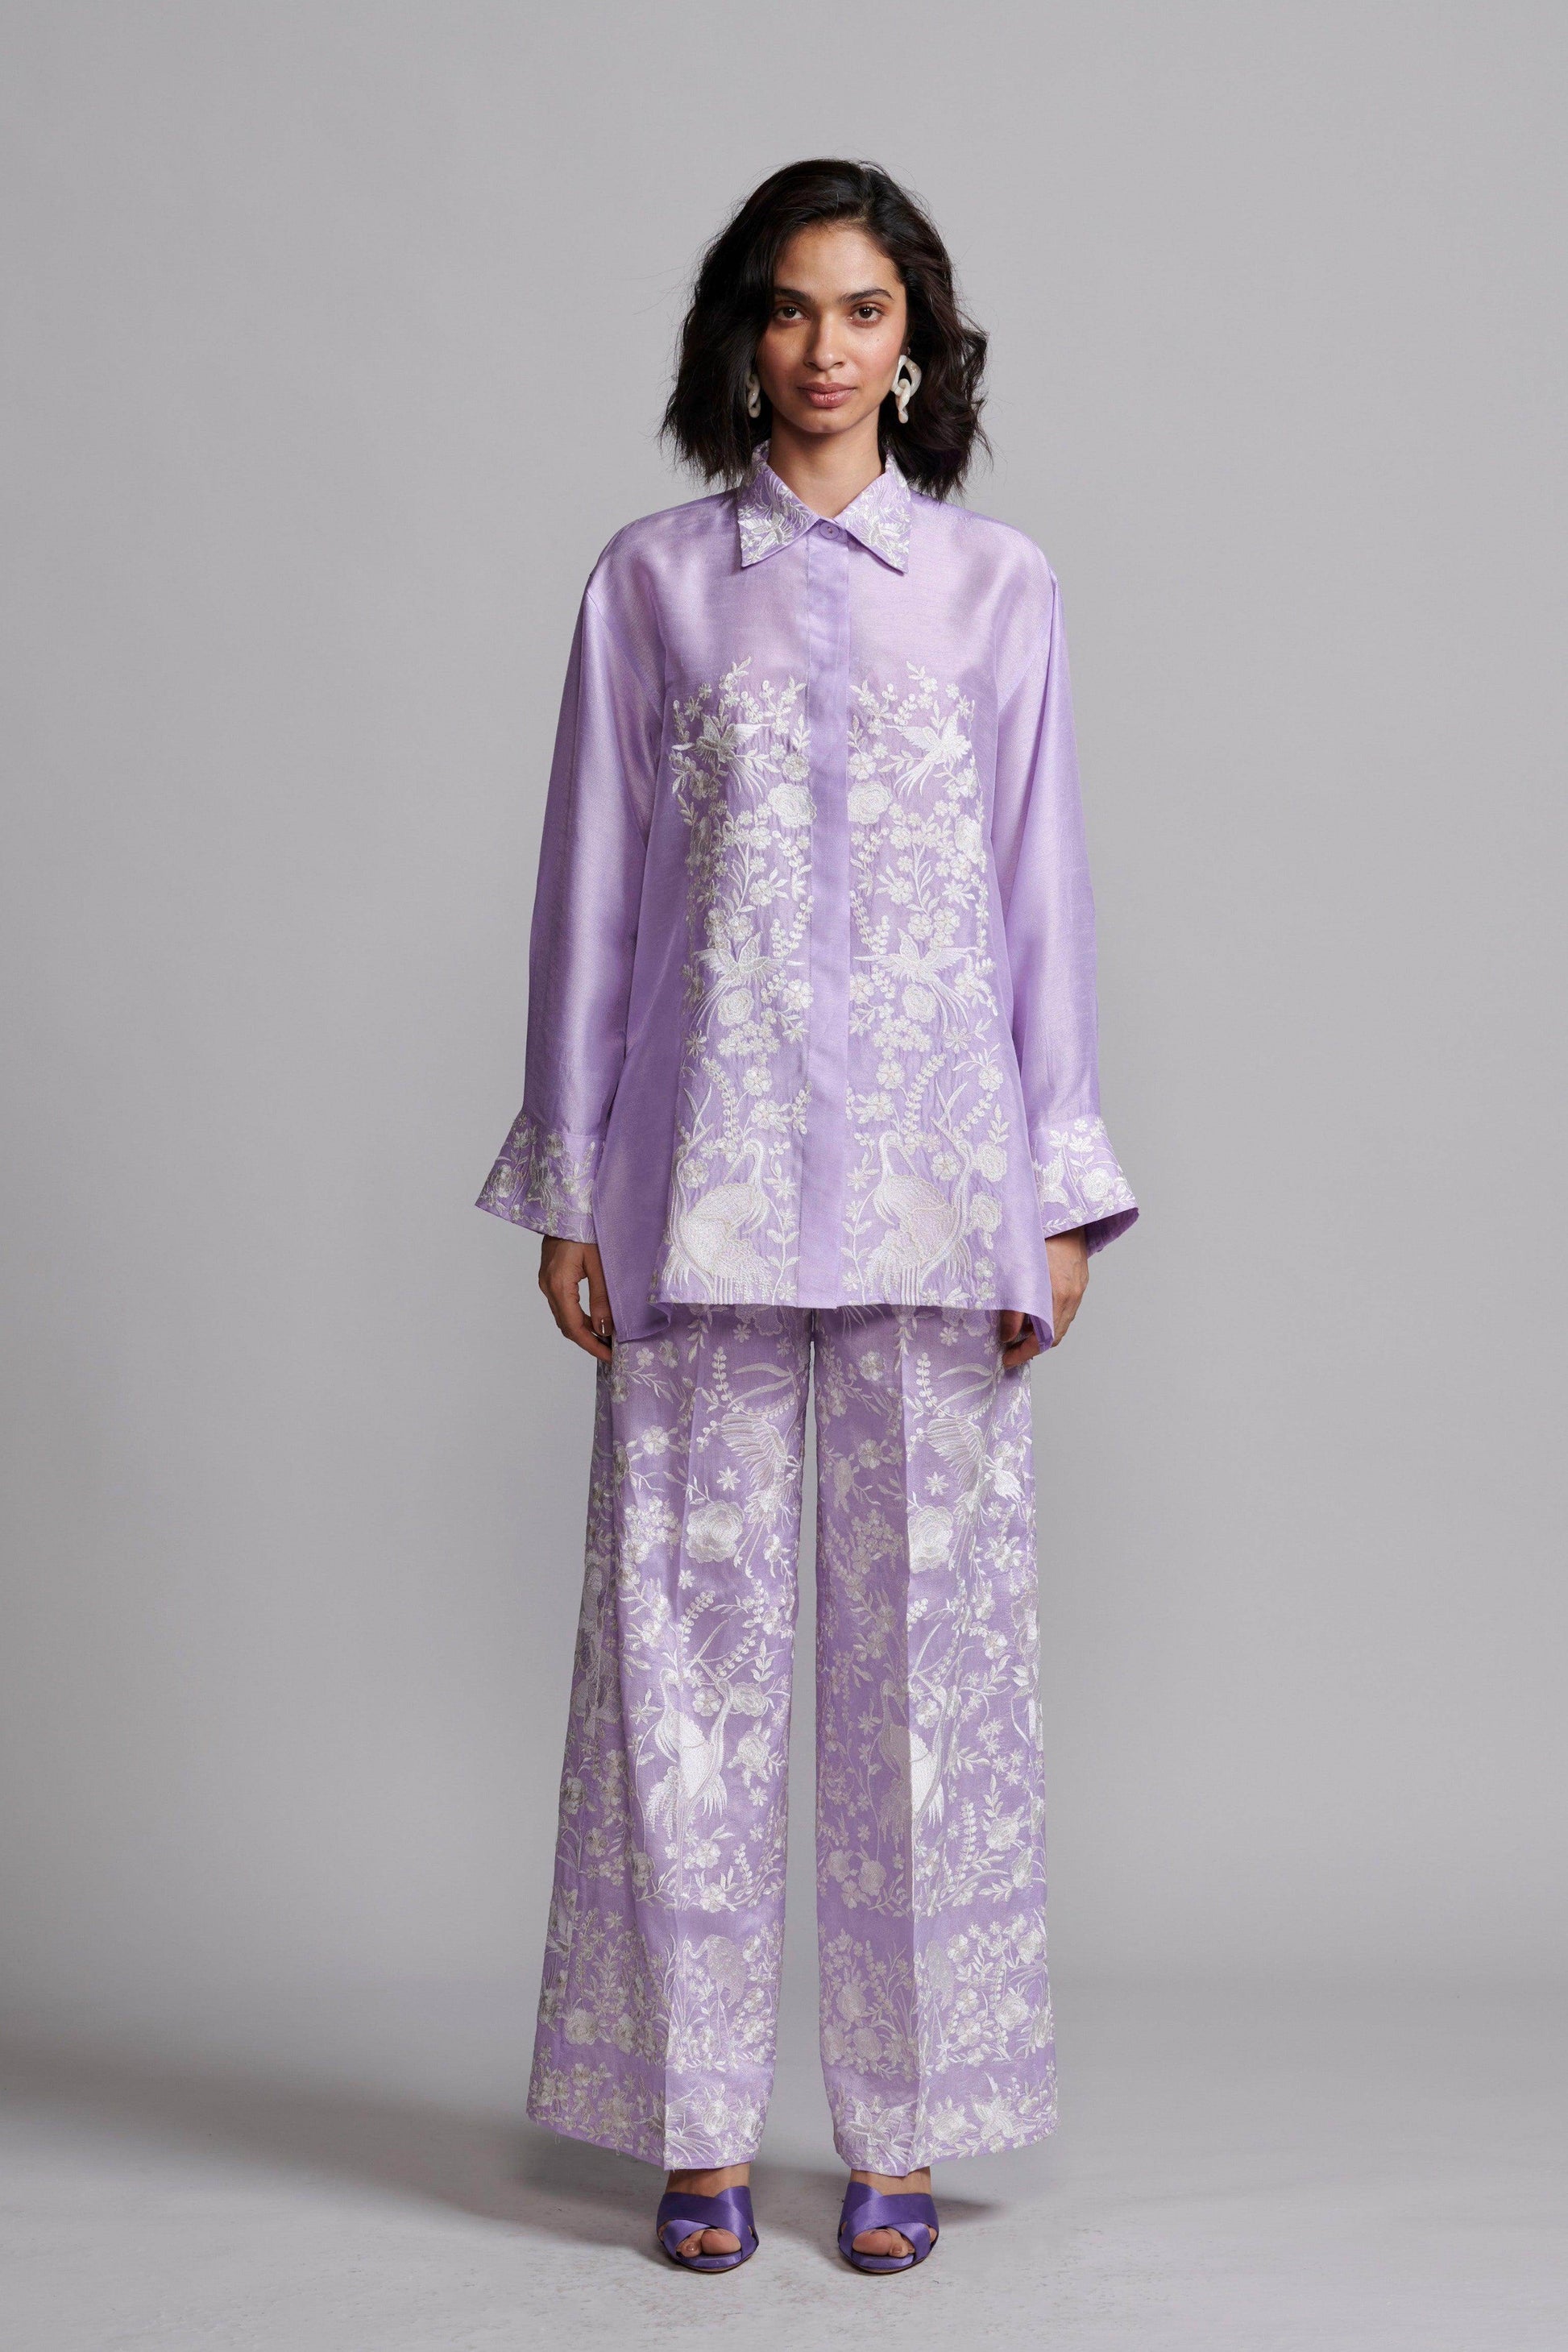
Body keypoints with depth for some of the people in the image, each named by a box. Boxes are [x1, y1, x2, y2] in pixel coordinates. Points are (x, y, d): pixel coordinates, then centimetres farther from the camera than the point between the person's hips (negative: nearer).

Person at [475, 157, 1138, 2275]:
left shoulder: (1000, 586, 8)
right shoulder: (652, 581, 7)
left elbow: (1045, 897, 7)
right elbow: (593, 887, 6)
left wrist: (1062, 1197, 2)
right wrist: (567, 1188, 2)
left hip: (931, 1187, 0)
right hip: (706, 1187, 0)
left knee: (930, 1638, 3)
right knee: (689, 1639, 2)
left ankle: (903, 2128, 16)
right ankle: (699, 2131, 15)